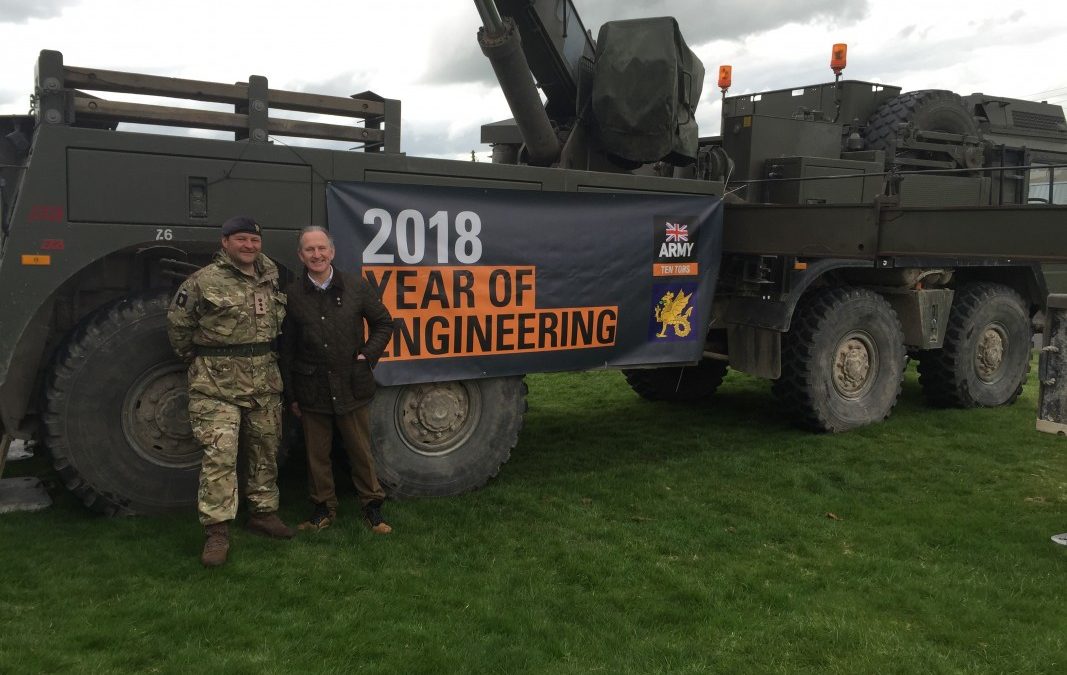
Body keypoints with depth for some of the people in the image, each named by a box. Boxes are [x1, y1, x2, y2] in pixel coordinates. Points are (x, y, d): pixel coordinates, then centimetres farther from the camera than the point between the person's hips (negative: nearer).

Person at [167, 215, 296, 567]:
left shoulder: (271, 278, 9)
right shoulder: (204, 280, -8)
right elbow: (177, 322, 2)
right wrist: (196, 358, 8)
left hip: (264, 382, 6)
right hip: (217, 383, -6)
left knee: (265, 451, 13)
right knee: (219, 455, -9)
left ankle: (263, 512, 28)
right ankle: (216, 532, -4)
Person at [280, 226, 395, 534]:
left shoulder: (356, 286, -1)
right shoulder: (292, 295, -1)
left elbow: (383, 323, 10)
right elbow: (287, 349, 4)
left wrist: (368, 355, -3)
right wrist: (291, 395, 4)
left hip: (352, 387, 0)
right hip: (311, 390, 1)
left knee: (361, 451, 9)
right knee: (317, 454, 11)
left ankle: (372, 506, 23)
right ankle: (323, 507, 27)